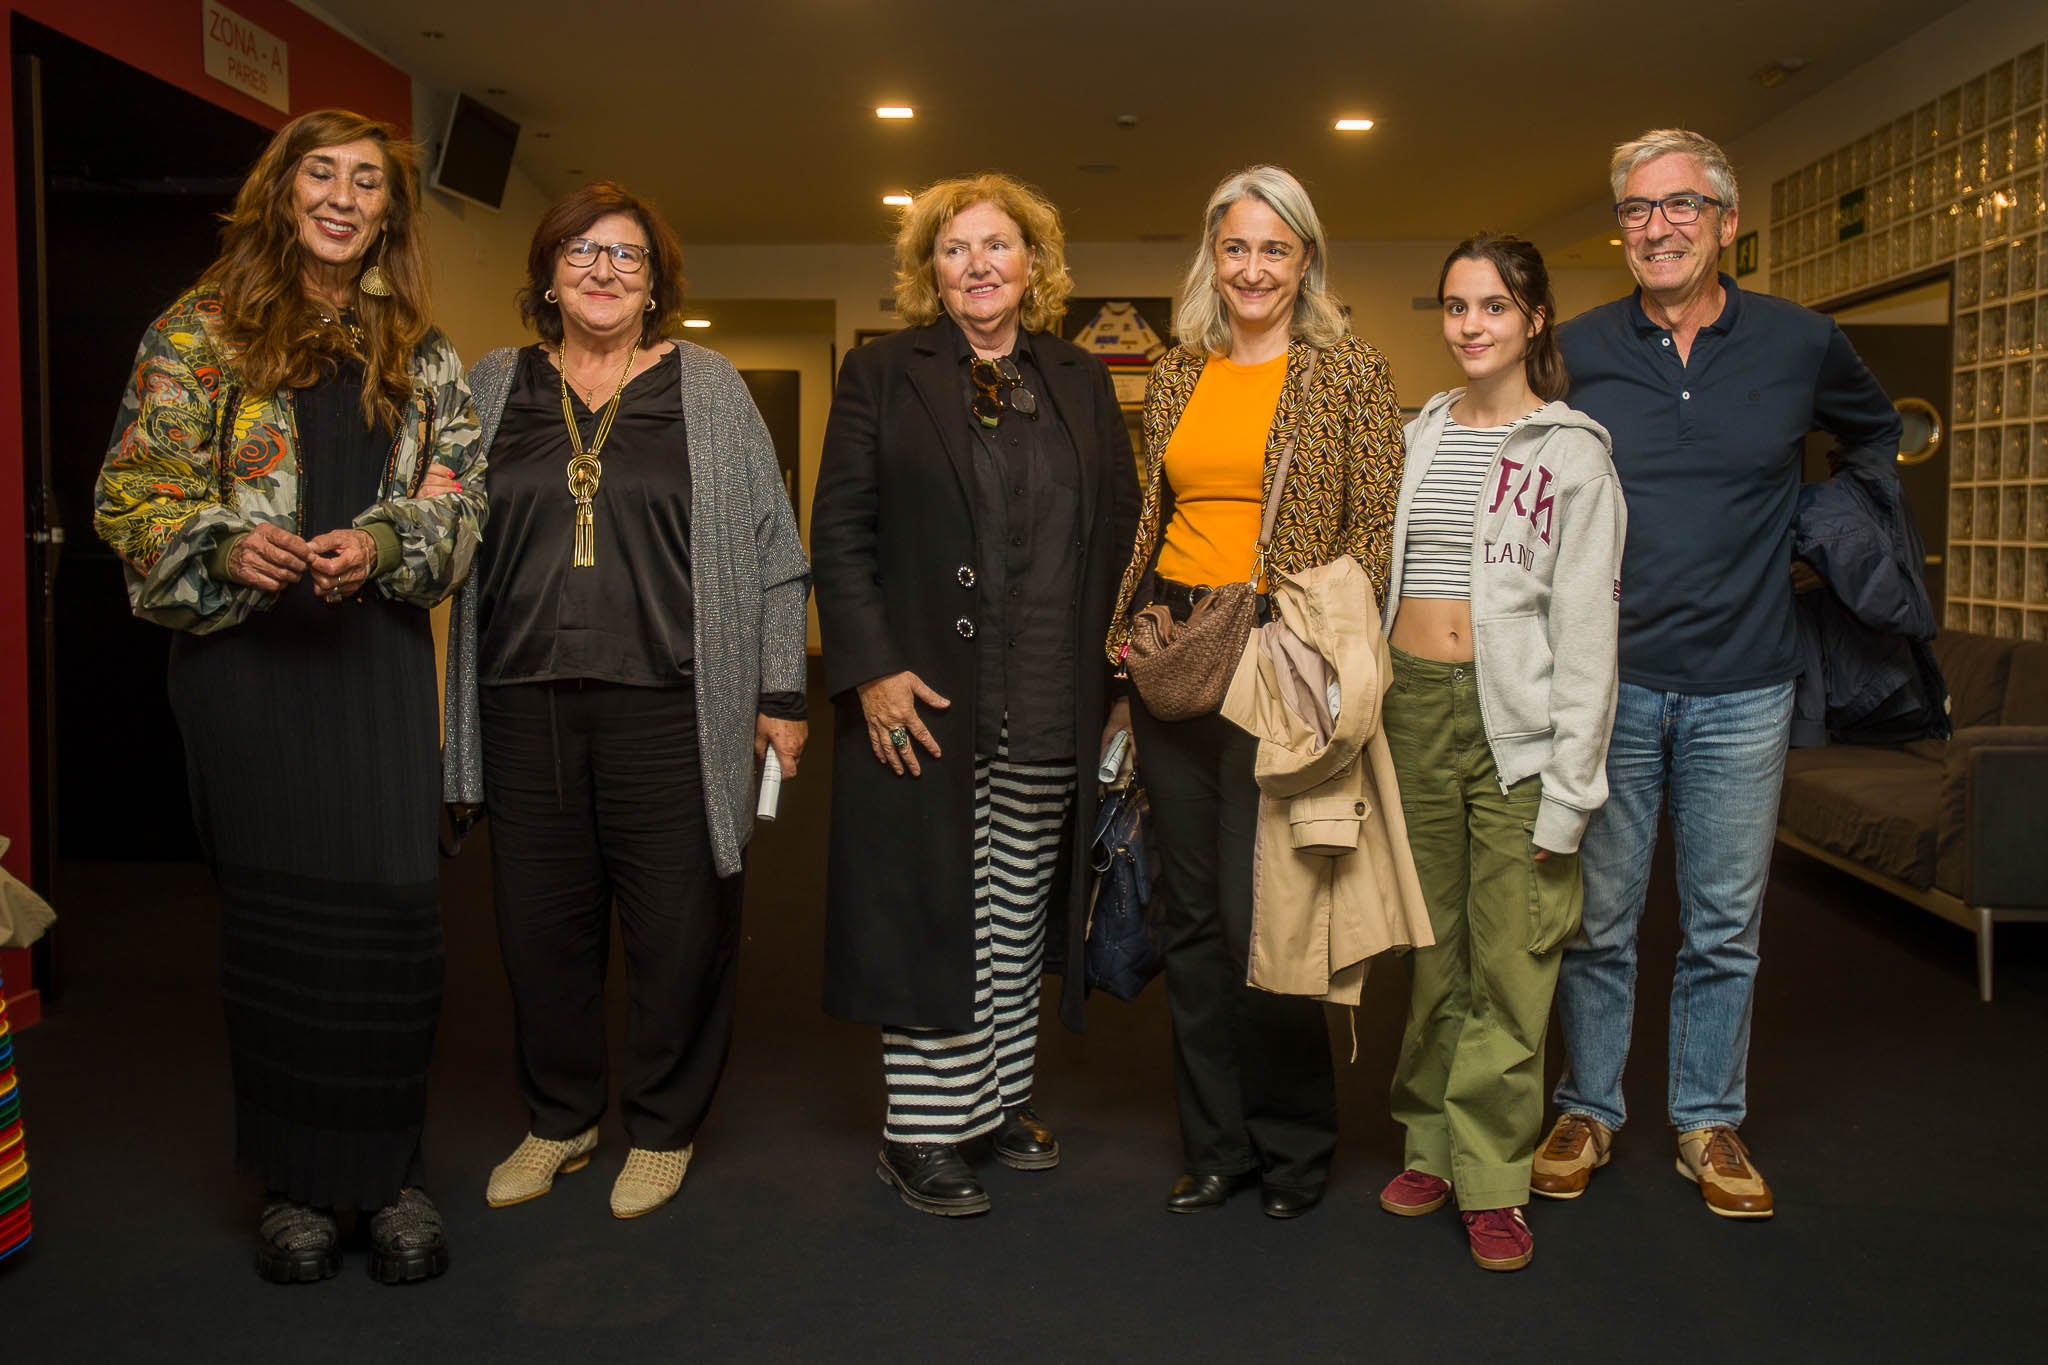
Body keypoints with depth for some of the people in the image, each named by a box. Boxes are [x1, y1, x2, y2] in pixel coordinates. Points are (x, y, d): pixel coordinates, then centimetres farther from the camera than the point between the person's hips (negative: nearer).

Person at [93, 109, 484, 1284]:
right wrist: (227, 547, -18)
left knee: (394, 899, -5)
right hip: (243, 647, -1)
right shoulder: (200, 329, 5)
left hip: (377, 647, 2)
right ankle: (295, 1180, 19)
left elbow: (460, 499, 7)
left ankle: (391, 1166, 12)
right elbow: (136, 492, 1)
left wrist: (381, 544, -13)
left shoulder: (420, 350, 13)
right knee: (273, 910, 3)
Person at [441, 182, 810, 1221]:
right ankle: (558, 1120, 30)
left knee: (676, 921, 3)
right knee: (540, 919, 10)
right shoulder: (495, 387, 12)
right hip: (526, 704, 3)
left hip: (668, 704, -2)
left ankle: (662, 1130, 23)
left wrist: (779, 692, 0)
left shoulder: (708, 389, 6)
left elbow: (768, 548, 4)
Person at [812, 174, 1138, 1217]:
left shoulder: (1082, 381, 12)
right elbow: (838, 532, -3)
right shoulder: (882, 374, 2)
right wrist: (872, 668, -13)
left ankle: (1002, 1097, 28)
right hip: (922, 699, -3)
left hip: (1053, 707, 4)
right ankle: (919, 1130, 14)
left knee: (1020, 914, 13)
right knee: (927, 908, 3)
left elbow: (1122, 532, 11)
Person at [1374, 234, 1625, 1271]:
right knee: (1429, 942, 10)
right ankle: (1431, 1142, 24)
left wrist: (1571, 778, -11)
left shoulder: (1572, 452, 0)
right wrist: (1372, 710, 8)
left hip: (1516, 715, -4)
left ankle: (1492, 1177, 11)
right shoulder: (1420, 435, 14)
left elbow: (1588, 623, -5)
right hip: (1413, 705, 4)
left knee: (1509, 955, -1)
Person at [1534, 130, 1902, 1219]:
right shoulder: (1575, 351, 1)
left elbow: (1879, 435, 22)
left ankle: (1710, 1125, 26)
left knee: (1724, 927, 10)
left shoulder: (1802, 344, 3)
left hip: (1742, 687, 1)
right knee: (1597, 918, 7)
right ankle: (1588, 1110, 24)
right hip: (1607, 680, -1)